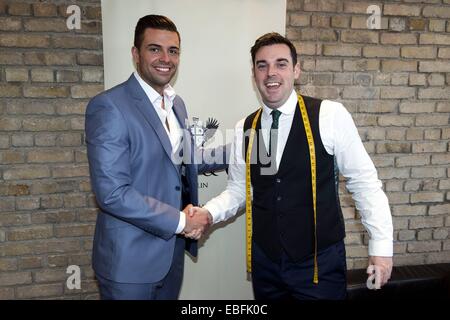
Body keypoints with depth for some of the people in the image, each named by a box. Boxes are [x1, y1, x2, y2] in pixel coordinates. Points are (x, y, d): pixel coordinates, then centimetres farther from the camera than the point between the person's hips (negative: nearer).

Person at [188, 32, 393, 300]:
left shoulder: (330, 115, -12)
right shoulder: (244, 128, 0)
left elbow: (364, 182, -8)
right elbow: (239, 188, 6)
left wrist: (381, 245, -8)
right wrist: (209, 212, -11)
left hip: (320, 262, -3)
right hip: (264, 260, 4)